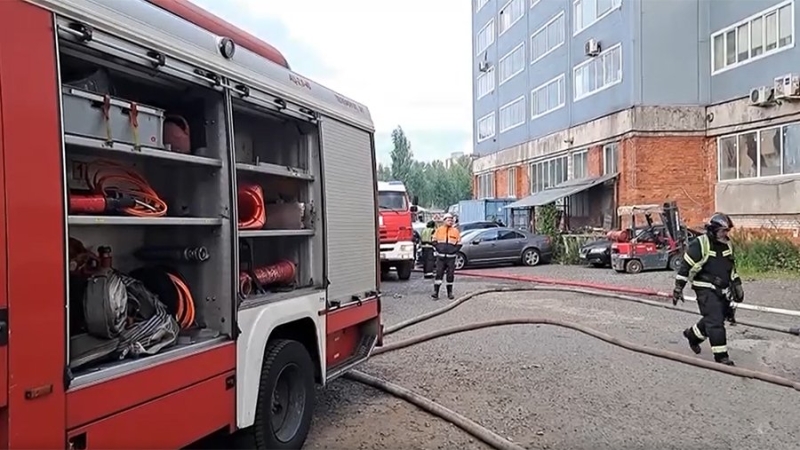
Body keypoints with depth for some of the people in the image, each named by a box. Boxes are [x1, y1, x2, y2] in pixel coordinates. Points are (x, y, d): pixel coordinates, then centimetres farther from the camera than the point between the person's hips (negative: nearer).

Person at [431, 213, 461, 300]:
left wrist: (454, 250, -7)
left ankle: (450, 292, 15)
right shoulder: (439, 230, 5)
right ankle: (435, 292, -4)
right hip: (441, 257, -1)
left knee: (450, 275, 5)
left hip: (451, 257, 1)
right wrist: (438, 249, -4)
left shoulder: (455, 231, 5)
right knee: (439, 274, -5)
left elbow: (459, 244, 7)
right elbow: (434, 241, 9)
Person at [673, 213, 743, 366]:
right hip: (706, 289, -8)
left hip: (722, 289, 8)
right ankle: (721, 355, -2)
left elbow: (732, 267, 23)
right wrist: (678, 288, -12)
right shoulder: (699, 244, -14)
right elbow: (686, 266, -12)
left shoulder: (727, 245, 10)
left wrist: (737, 285, 21)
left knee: (716, 318, 11)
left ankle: (693, 334, 35)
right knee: (715, 320, -10)